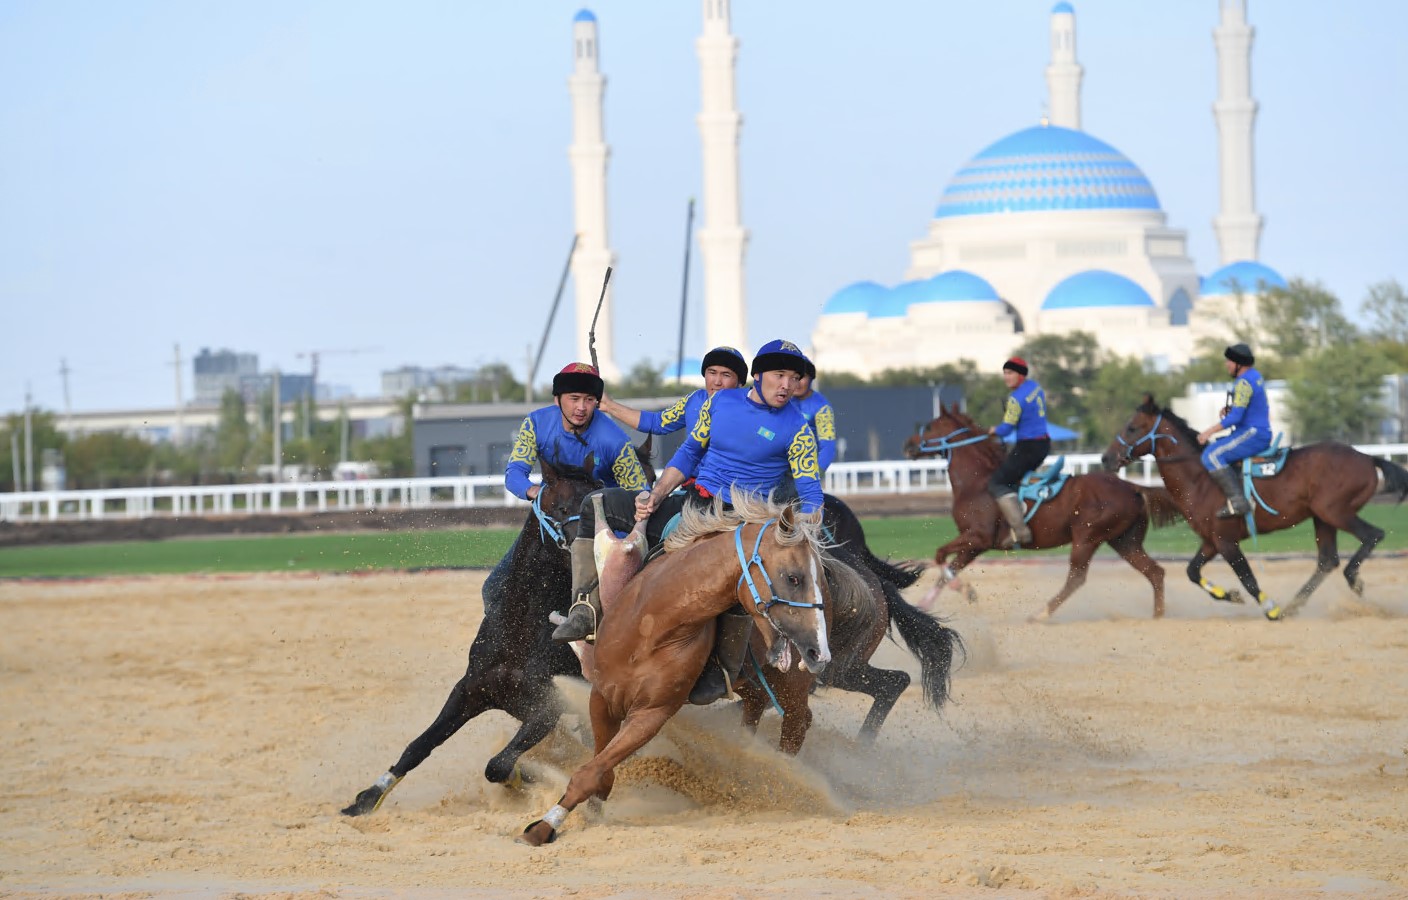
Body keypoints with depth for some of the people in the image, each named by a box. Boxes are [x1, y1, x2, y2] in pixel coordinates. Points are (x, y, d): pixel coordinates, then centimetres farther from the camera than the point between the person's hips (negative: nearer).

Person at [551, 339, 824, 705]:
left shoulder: (796, 428, -6)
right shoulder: (721, 401, 7)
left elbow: (811, 495, -10)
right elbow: (690, 451, 13)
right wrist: (657, 496, 0)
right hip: (689, 505, 5)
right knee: (595, 505, -2)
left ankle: (723, 673, -20)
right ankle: (586, 608, -8)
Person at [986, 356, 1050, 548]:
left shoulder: (1016, 399, -18)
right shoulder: (1034, 386, 10)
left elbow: (1006, 429, -16)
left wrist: (994, 431, 7)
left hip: (1028, 447, -10)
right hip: (1044, 444, 10)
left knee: (998, 483, -7)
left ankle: (1020, 530, -18)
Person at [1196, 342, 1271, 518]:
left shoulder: (1244, 383, -17)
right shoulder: (1256, 377, 15)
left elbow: (1236, 417, -23)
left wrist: (1210, 431, -16)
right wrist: (1231, 409, 12)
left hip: (1252, 435, -11)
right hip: (1263, 434, 11)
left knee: (1211, 455, -19)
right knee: (1215, 448, 23)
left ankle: (1237, 501, -26)